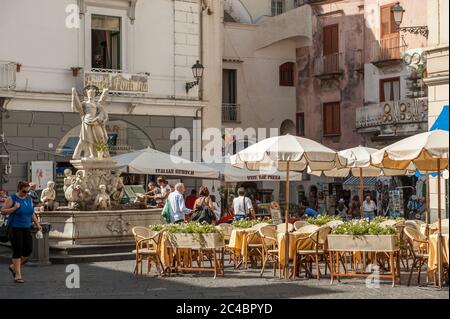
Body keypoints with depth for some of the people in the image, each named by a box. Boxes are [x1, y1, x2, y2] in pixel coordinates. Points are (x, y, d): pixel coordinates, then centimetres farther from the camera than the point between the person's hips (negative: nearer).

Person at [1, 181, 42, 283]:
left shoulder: (29, 199, 11)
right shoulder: (12, 199, -6)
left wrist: (37, 224, 14)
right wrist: (14, 208, -20)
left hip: (26, 228, 6)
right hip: (15, 228, -6)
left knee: (28, 249, -2)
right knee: (17, 251, -6)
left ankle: (14, 266, 21)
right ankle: (18, 275, 1)